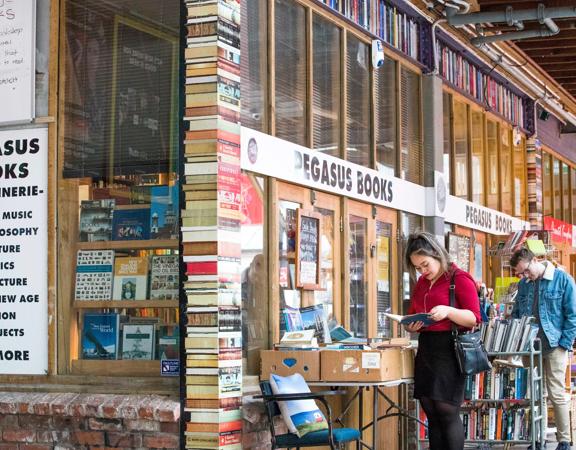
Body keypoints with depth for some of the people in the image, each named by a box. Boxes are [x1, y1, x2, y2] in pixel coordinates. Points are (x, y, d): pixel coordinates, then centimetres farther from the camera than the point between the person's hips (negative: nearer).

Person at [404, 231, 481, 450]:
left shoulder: (460, 279, -5)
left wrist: (448, 311, -25)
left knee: (448, 413, -8)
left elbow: (474, 318, -9)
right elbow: (414, 315, 25)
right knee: (432, 415, 6)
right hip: (425, 350, 7)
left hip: (449, 350, -7)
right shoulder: (421, 283, 16)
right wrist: (411, 325, 2)